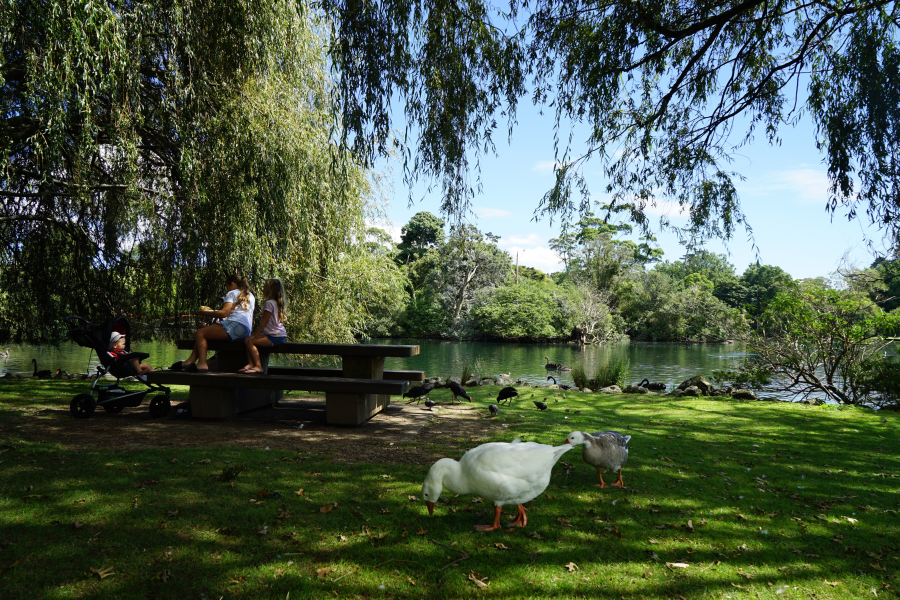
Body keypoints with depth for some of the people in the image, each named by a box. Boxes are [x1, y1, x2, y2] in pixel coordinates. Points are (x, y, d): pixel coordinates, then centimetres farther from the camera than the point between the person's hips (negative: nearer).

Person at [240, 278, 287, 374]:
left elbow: (263, 323, -15)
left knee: (250, 342, -17)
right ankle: (250, 364, -2)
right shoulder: (277, 303, 18)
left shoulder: (269, 303, -12)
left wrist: (253, 335, -11)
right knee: (249, 341, 8)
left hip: (275, 337, -10)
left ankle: (258, 366, -19)